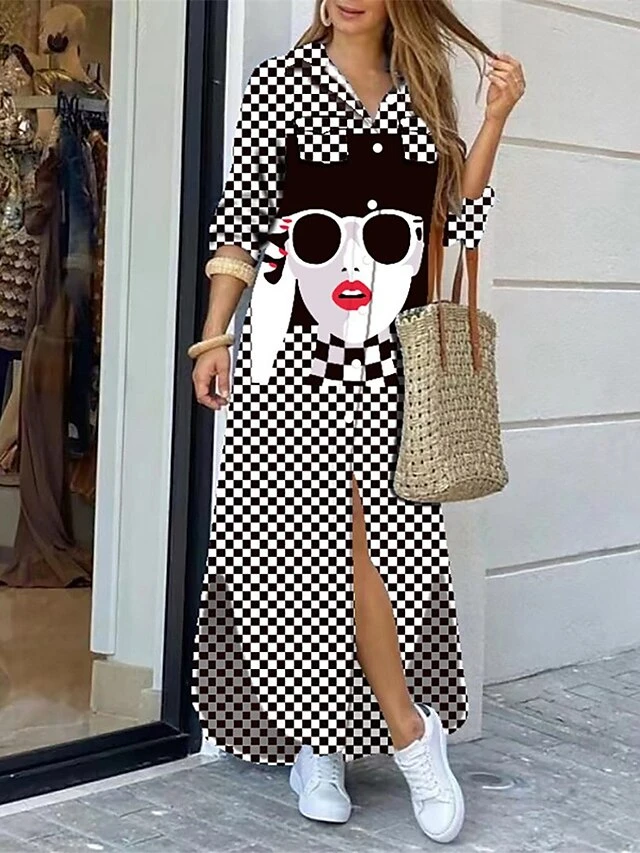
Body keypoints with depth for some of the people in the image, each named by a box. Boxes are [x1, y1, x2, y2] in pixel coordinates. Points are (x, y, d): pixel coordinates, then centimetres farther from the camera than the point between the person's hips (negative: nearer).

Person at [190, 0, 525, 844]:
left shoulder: (424, 94, 13)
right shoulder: (283, 81, 4)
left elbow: (456, 223, 9)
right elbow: (241, 219, 3)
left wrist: (493, 122, 3)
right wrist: (214, 337, -1)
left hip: (388, 358, 2)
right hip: (296, 345, -2)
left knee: (363, 539, -2)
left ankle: (319, 741, 13)